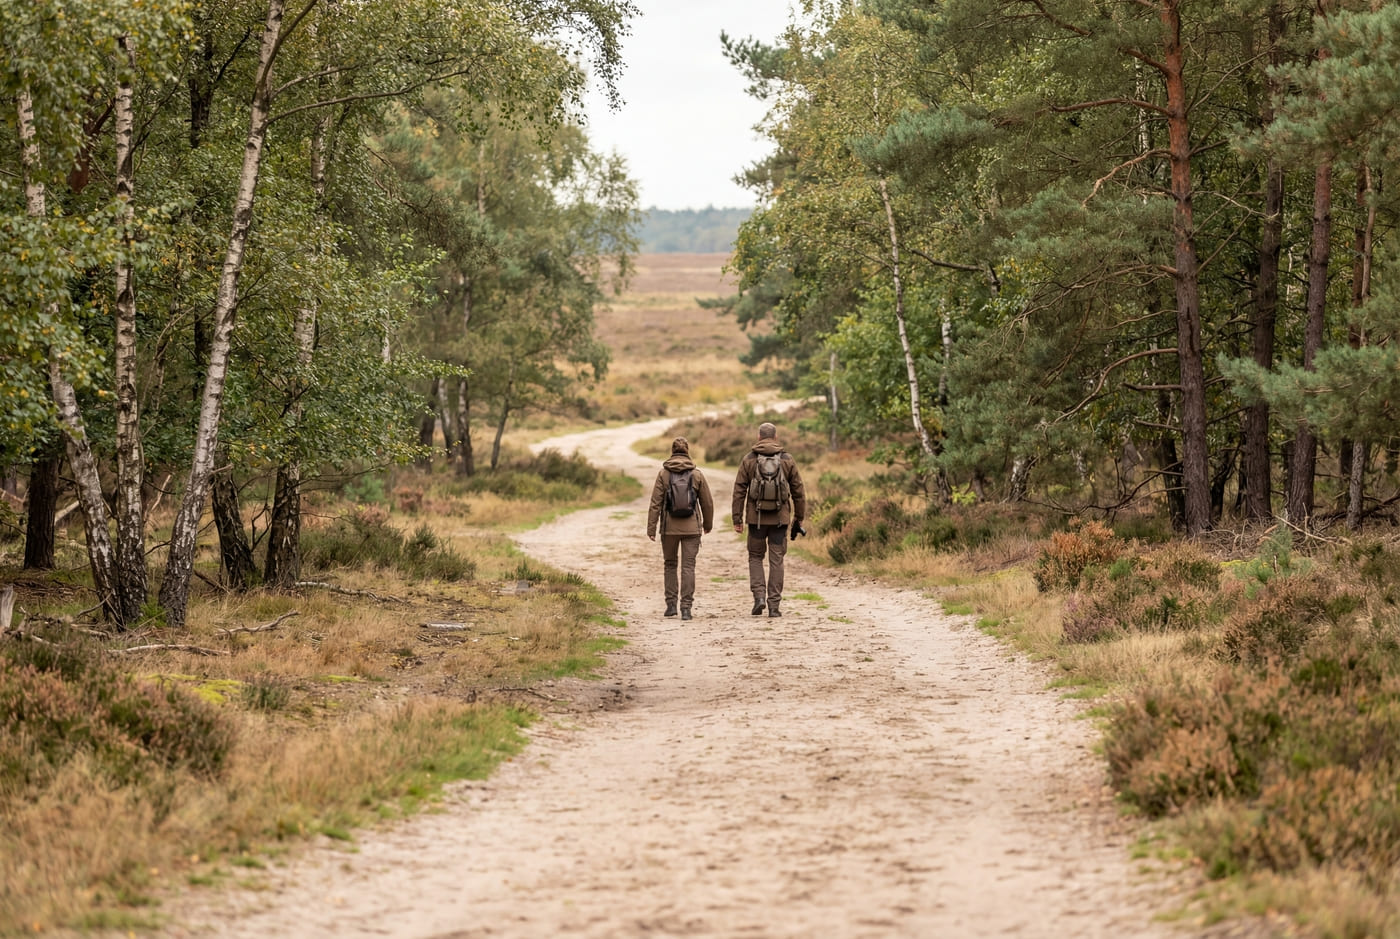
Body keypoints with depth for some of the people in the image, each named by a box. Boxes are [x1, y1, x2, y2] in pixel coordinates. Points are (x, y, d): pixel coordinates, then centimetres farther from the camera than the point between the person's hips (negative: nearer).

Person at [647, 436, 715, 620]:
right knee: (688, 567, 1)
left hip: (669, 527, 0)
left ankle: (671, 604, 14)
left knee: (670, 565, 16)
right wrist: (708, 524, 21)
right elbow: (707, 502, 6)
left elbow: (656, 503, -7)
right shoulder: (697, 475, -1)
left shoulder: (664, 474, -4)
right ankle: (686, 607, -5)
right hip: (691, 528, 0)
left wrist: (651, 528, -4)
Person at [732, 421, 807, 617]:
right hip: (780, 519, 1)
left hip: (756, 518, -1)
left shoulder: (749, 459, -1)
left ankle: (759, 596, -3)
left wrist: (737, 519, 2)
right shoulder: (787, 459, 2)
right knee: (776, 560, 5)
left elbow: (739, 490, -2)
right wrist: (799, 518, 13)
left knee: (755, 557, 14)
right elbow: (798, 491, 5)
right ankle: (774, 605, 3)